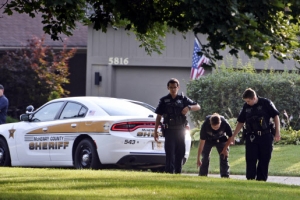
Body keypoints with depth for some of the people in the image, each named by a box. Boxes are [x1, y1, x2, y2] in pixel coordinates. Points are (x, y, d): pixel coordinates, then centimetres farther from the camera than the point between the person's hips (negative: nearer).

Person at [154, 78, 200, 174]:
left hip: (180, 130, 2)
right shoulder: (164, 101, 4)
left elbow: (198, 107, 6)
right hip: (169, 131, -2)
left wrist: (189, 107, -16)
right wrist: (155, 131, 0)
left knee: (180, 153, 7)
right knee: (170, 154, -8)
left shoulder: (183, 99, 6)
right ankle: (169, 173, -10)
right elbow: (159, 116, 6)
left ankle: (178, 173, 15)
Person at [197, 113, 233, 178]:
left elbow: (230, 137, -16)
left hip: (221, 139, 1)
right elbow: (202, 142, -30)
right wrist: (198, 158, -29)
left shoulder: (225, 123, -35)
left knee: (224, 157, -10)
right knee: (205, 157, -9)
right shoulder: (205, 125, -36)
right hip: (208, 140, -1)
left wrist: (225, 148, -22)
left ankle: (225, 176, -6)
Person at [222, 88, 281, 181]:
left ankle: (261, 180, 8)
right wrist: (232, 137, 13)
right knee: (251, 160, -5)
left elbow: (276, 116, 1)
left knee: (264, 160, 1)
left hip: (266, 136, -2)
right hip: (252, 137, 2)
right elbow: (240, 122, 15)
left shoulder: (266, 103, -3)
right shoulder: (246, 107, 8)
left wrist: (277, 132, -7)